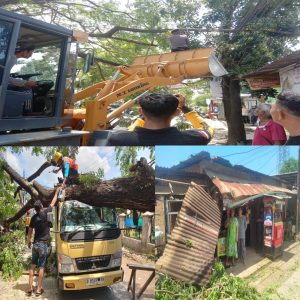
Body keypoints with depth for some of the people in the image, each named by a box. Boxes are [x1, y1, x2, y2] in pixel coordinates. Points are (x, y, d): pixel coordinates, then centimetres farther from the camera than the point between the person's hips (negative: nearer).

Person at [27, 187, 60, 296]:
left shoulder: (33, 218, 1)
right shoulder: (45, 213, -11)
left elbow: (30, 232, 9)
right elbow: (53, 202, 2)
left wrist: (29, 242, 25)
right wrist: (57, 191, 14)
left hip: (35, 244, 4)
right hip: (43, 245, -4)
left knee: (32, 266, 11)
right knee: (42, 267, 2)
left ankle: (30, 288, 12)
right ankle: (39, 289, 5)